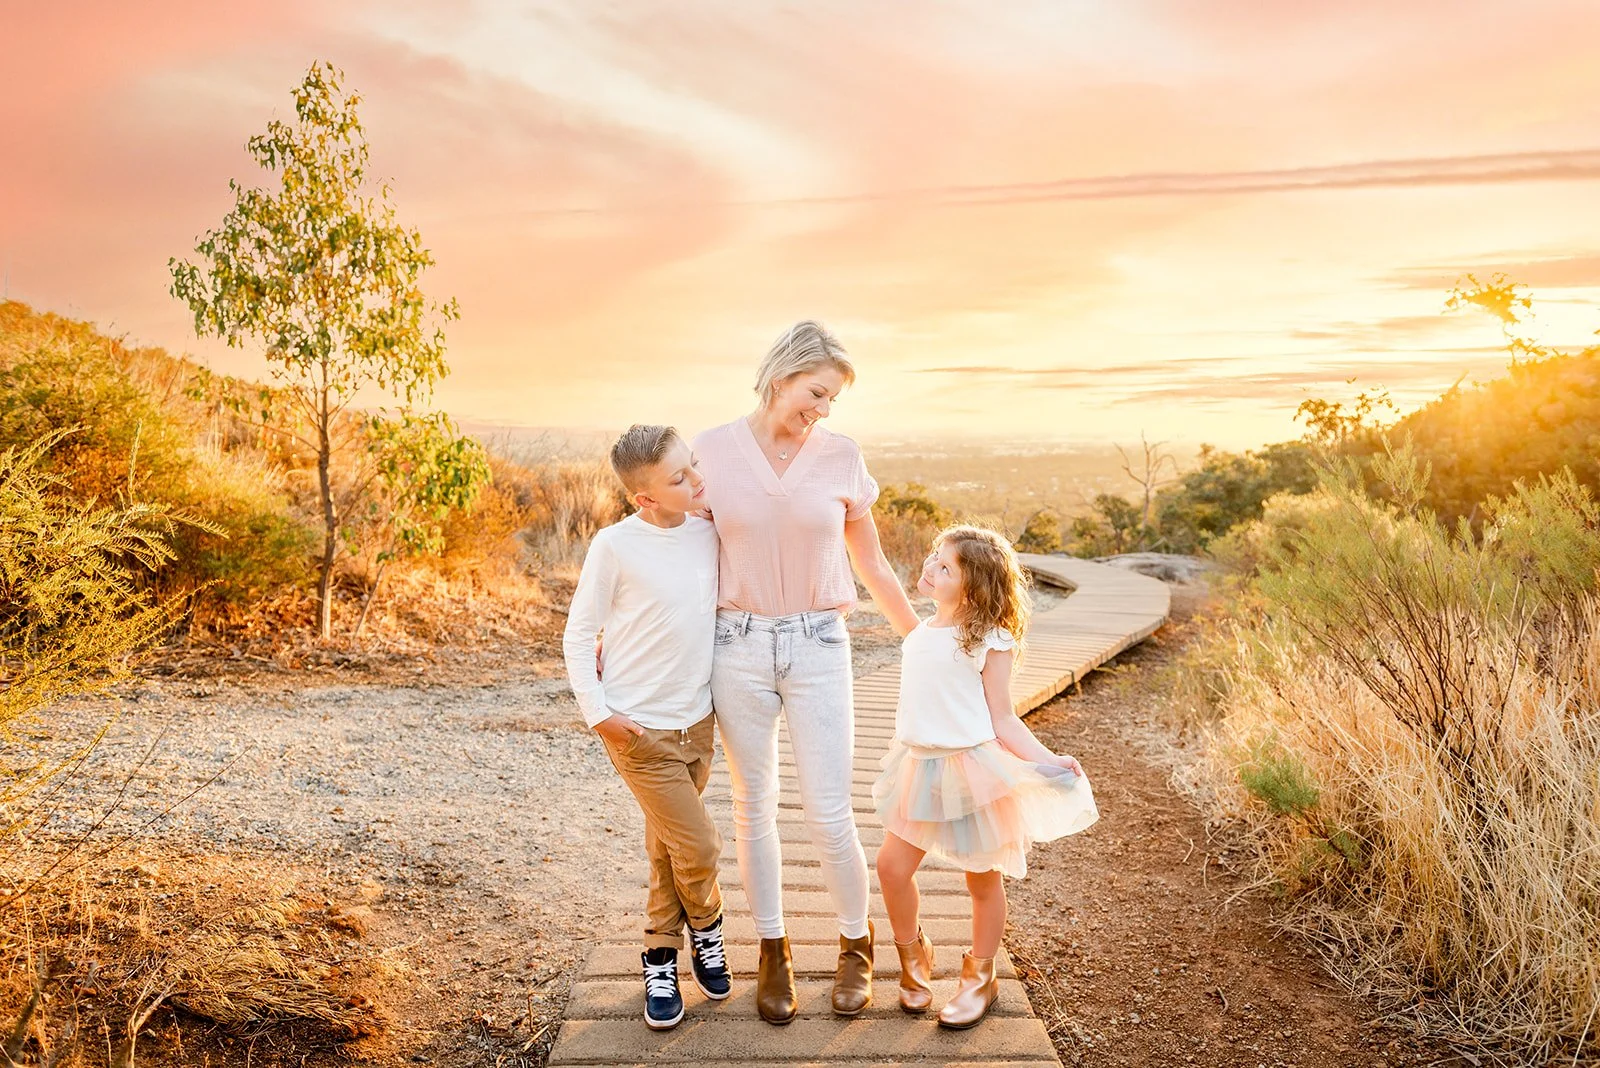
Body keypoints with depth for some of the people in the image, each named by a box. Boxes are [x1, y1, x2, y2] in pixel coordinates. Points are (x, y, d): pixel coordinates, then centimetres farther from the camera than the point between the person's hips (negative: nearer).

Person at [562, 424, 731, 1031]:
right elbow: (578, 634, -7)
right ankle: (705, 929, 30)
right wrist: (598, 713, -10)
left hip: (696, 723, 5)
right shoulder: (615, 546, -15)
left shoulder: (709, 535, -1)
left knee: (667, 851, 17)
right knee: (698, 848, -1)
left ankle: (661, 960, 35)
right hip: (639, 730, -5)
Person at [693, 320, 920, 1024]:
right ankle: (772, 952, 30)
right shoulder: (712, 451, -2)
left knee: (828, 815, 0)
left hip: (818, 647, 0)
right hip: (739, 645, 0)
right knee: (754, 809, 10)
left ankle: (856, 943, 27)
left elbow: (872, 566, 9)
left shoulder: (841, 458, 0)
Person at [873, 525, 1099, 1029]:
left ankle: (979, 977, 32)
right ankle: (913, 957, 29)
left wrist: (1045, 760, -18)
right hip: (919, 765, 5)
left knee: (983, 879, 11)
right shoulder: (920, 633, 9)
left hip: (972, 768, -5)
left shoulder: (990, 640, -9)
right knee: (892, 865, 2)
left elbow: (1002, 721, -7)